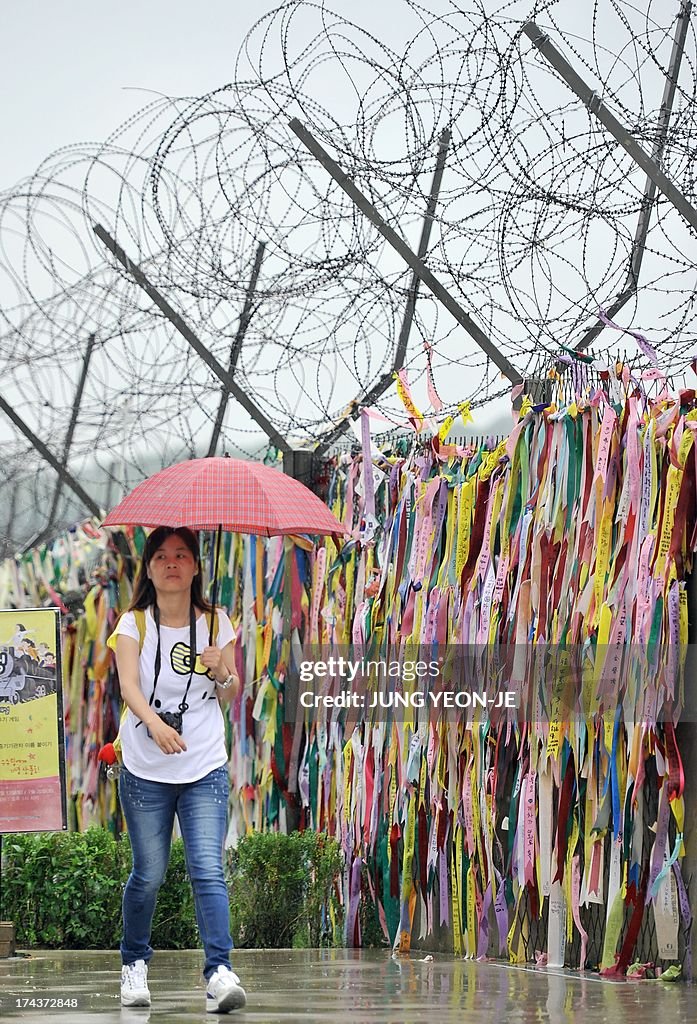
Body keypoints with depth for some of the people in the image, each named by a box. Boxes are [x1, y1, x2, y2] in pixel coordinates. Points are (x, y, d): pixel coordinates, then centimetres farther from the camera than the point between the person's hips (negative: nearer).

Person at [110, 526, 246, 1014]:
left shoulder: (216, 623, 4)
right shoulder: (134, 624, -2)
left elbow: (231, 694, 11)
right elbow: (128, 684, -18)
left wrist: (223, 673, -12)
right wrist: (155, 723, -37)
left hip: (205, 771, 1)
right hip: (145, 772, -1)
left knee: (208, 868, -13)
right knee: (149, 875, 5)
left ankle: (220, 971, -18)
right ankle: (135, 961, 27)